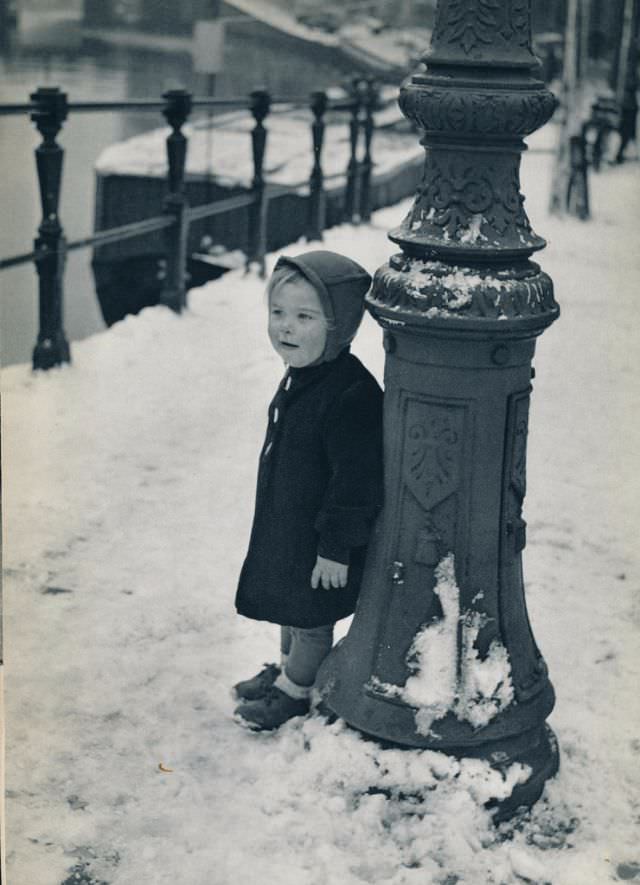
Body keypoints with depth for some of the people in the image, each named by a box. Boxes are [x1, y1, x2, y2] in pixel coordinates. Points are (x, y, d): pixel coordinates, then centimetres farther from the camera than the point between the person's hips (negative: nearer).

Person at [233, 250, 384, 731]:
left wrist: (336, 546, -22)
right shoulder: (301, 377, 0)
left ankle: (297, 690, 33)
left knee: (311, 619, 12)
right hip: (284, 525, 9)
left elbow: (356, 479, -27)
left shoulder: (351, 396, -31)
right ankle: (288, 668, 47)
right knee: (288, 607, 26)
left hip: (320, 540, -9)